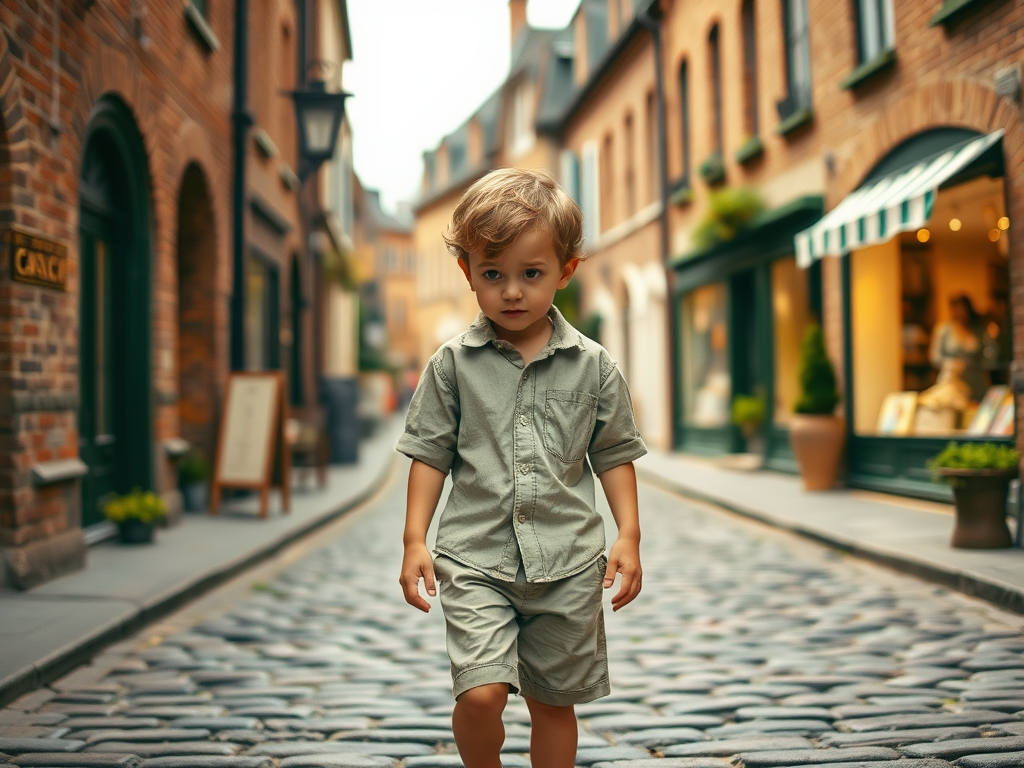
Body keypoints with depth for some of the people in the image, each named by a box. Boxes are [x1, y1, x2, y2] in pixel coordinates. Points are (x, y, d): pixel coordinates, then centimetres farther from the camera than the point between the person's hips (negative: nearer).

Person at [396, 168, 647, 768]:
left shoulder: (593, 365, 3)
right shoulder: (454, 364, 1)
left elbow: (615, 454, 9)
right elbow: (431, 452, 4)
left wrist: (629, 535, 0)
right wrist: (414, 539, -2)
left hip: (568, 564, 1)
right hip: (475, 559, -1)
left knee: (554, 702, 12)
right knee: (481, 692, -14)